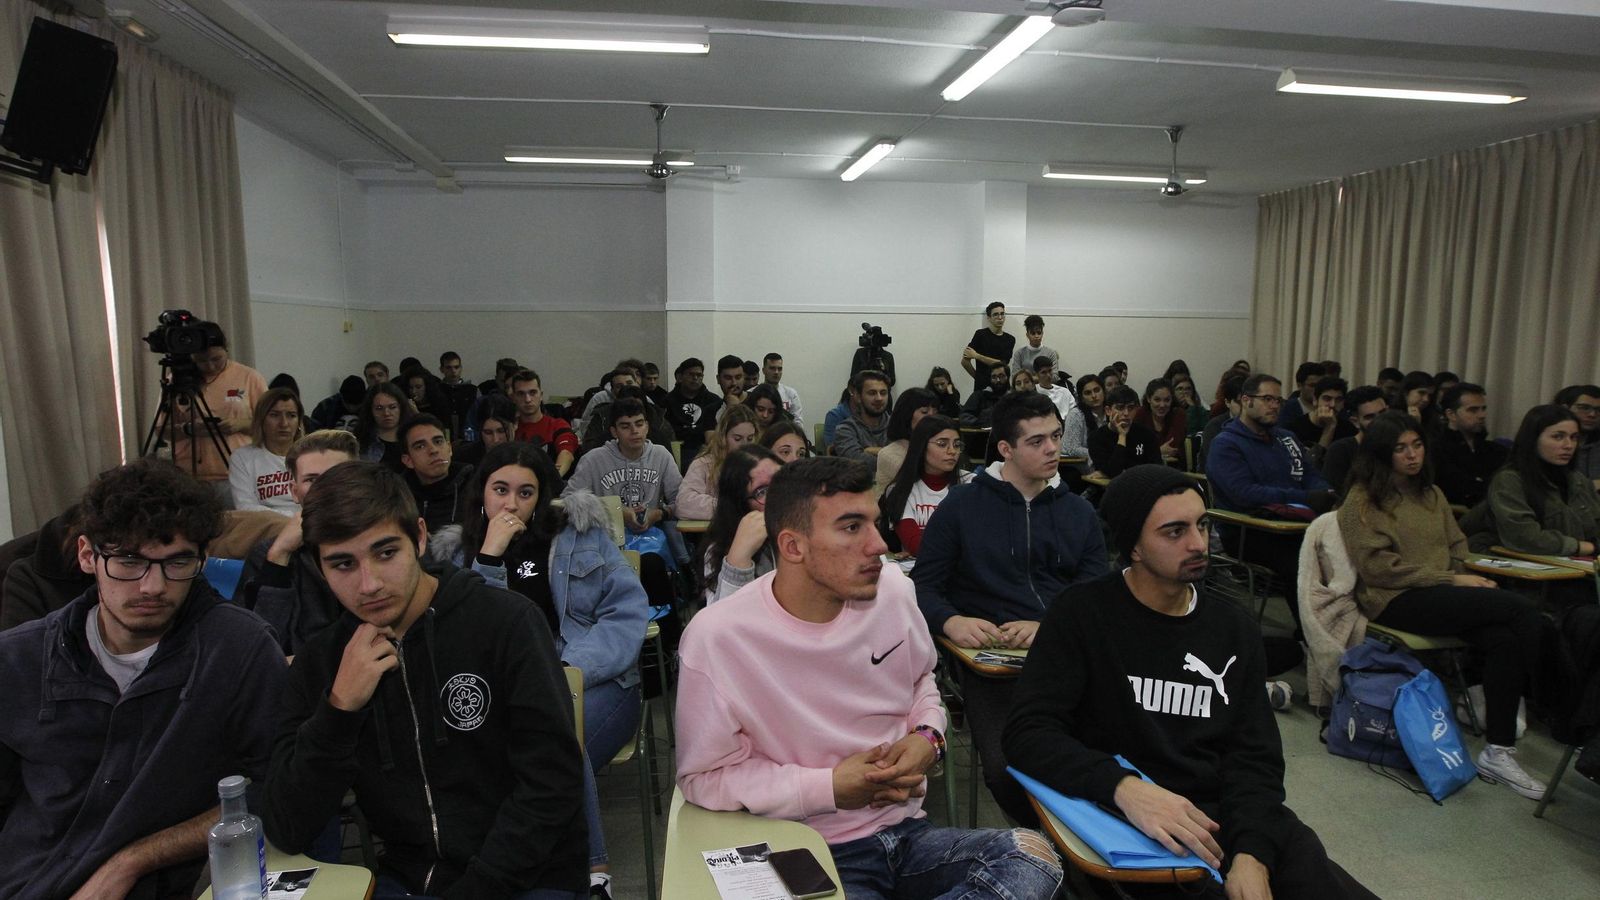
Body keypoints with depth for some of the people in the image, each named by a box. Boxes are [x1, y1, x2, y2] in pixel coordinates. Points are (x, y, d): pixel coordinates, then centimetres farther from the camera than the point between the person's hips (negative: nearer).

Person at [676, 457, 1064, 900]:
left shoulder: (892, 588, -4)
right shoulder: (716, 638, -20)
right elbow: (704, 777, -10)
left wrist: (928, 737, -6)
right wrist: (830, 787, -18)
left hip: (906, 830, 7)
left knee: (1034, 855, -19)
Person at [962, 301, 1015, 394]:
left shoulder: (1010, 339, 8)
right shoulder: (981, 335, -2)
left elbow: (1003, 364, -6)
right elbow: (965, 361, -3)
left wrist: (976, 356, -8)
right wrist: (978, 377, 6)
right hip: (982, 386, -3)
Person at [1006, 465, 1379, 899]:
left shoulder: (1234, 628, 9)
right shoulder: (1083, 614, -7)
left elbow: (1255, 755, 3)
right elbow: (1029, 730, -14)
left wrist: (1253, 853, -15)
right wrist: (1124, 786, -31)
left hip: (1229, 813, 4)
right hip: (1126, 821, -4)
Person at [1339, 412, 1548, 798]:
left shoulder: (1431, 493, 22)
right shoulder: (1364, 499, 1)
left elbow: (1458, 546, 21)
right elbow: (1377, 567, -7)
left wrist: (1469, 579, -2)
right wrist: (1451, 580, -12)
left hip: (1443, 594, 6)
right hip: (1396, 601, -6)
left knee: (1504, 638, -27)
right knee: (1522, 610, -23)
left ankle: (1499, 751, -20)